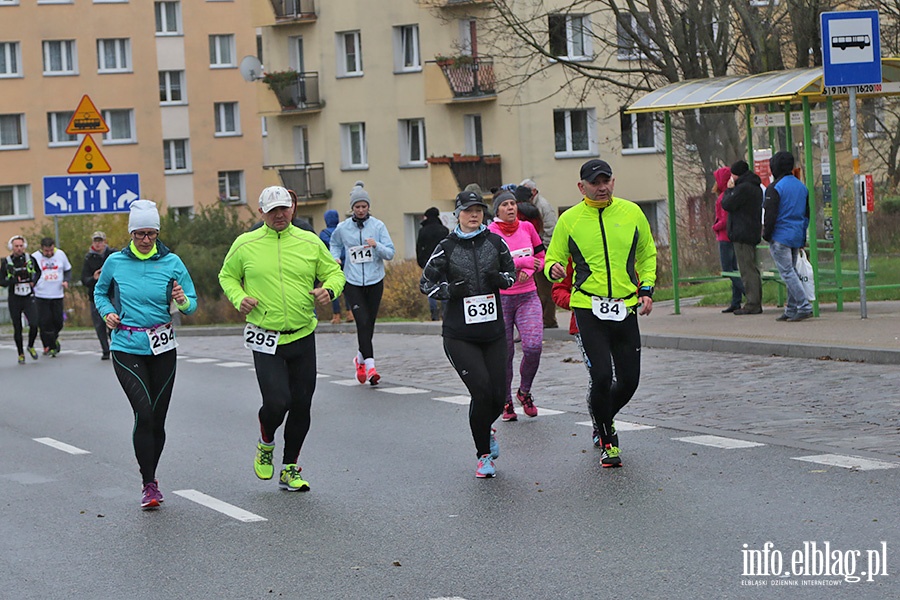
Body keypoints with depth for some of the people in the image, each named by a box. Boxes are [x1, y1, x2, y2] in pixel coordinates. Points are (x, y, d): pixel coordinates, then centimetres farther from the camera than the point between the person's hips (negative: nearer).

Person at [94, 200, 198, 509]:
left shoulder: (172, 262, -1)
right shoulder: (116, 262, -1)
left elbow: (192, 304, 3)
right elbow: (100, 292, 17)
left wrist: (182, 301, -19)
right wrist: (107, 312, -2)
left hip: (163, 348, 2)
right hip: (126, 348, -1)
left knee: (157, 418, 7)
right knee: (144, 412, -18)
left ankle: (151, 477, 29)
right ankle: (148, 484, -10)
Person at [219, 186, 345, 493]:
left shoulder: (310, 242, 4)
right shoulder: (245, 245, 1)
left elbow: (334, 272, 13)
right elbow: (227, 276, 13)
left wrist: (329, 289, -9)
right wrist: (238, 298, -6)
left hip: (303, 337, 3)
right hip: (265, 339, -3)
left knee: (301, 404, 5)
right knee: (276, 401, -16)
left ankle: (290, 470, 21)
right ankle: (265, 445, 18)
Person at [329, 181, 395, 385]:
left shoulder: (378, 226, 0)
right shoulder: (342, 228, 2)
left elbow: (390, 253, -3)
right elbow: (334, 244, 23)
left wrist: (376, 245, -21)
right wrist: (335, 258, 3)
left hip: (375, 281, 1)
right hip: (353, 282, -1)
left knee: (369, 324, 8)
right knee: (363, 322, -14)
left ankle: (360, 358, 31)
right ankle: (370, 365, -15)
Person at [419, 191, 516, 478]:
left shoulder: (495, 242, 5)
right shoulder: (447, 247, -2)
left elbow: (511, 272, 17)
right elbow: (426, 283, 3)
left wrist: (500, 278, -6)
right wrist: (450, 290, -15)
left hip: (493, 332, 3)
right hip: (459, 335, -3)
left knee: (498, 396, 2)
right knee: (482, 391, -15)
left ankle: (485, 430, 38)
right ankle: (483, 455, 4)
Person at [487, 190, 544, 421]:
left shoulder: (527, 227, 6)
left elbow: (541, 258, 14)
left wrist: (529, 271, -6)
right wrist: (522, 262, -15)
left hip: (528, 296, 3)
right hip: (500, 298, -3)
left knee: (533, 346, -13)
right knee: (504, 352, 1)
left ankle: (524, 391, 12)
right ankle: (506, 402, 17)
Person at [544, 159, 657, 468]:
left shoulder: (631, 212, 5)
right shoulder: (569, 219, -1)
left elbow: (647, 254, 17)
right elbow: (552, 258, 6)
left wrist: (646, 289, 6)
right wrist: (553, 269, -17)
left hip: (626, 309, 3)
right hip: (589, 308, -3)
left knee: (629, 380, 5)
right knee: (602, 376, -14)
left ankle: (603, 418, 36)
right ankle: (608, 441, 5)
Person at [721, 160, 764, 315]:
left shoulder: (743, 188, -16)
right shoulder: (756, 187, 17)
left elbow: (727, 205, -15)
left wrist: (729, 189, -2)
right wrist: (731, 190, 18)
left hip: (741, 234, -10)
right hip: (753, 233, 10)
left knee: (747, 269, -9)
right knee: (752, 269, 12)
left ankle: (752, 304, -11)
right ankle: (756, 303, 13)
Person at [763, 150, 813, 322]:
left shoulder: (775, 188, -12)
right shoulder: (802, 187, 12)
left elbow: (771, 215, -15)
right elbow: (807, 214, 17)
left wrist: (767, 235, -3)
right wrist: (802, 238, 21)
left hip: (780, 237, -8)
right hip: (797, 237, 8)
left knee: (787, 273, -7)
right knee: (792, 272, 13)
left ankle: (804, 306, -15)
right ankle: (791, 310, 13)